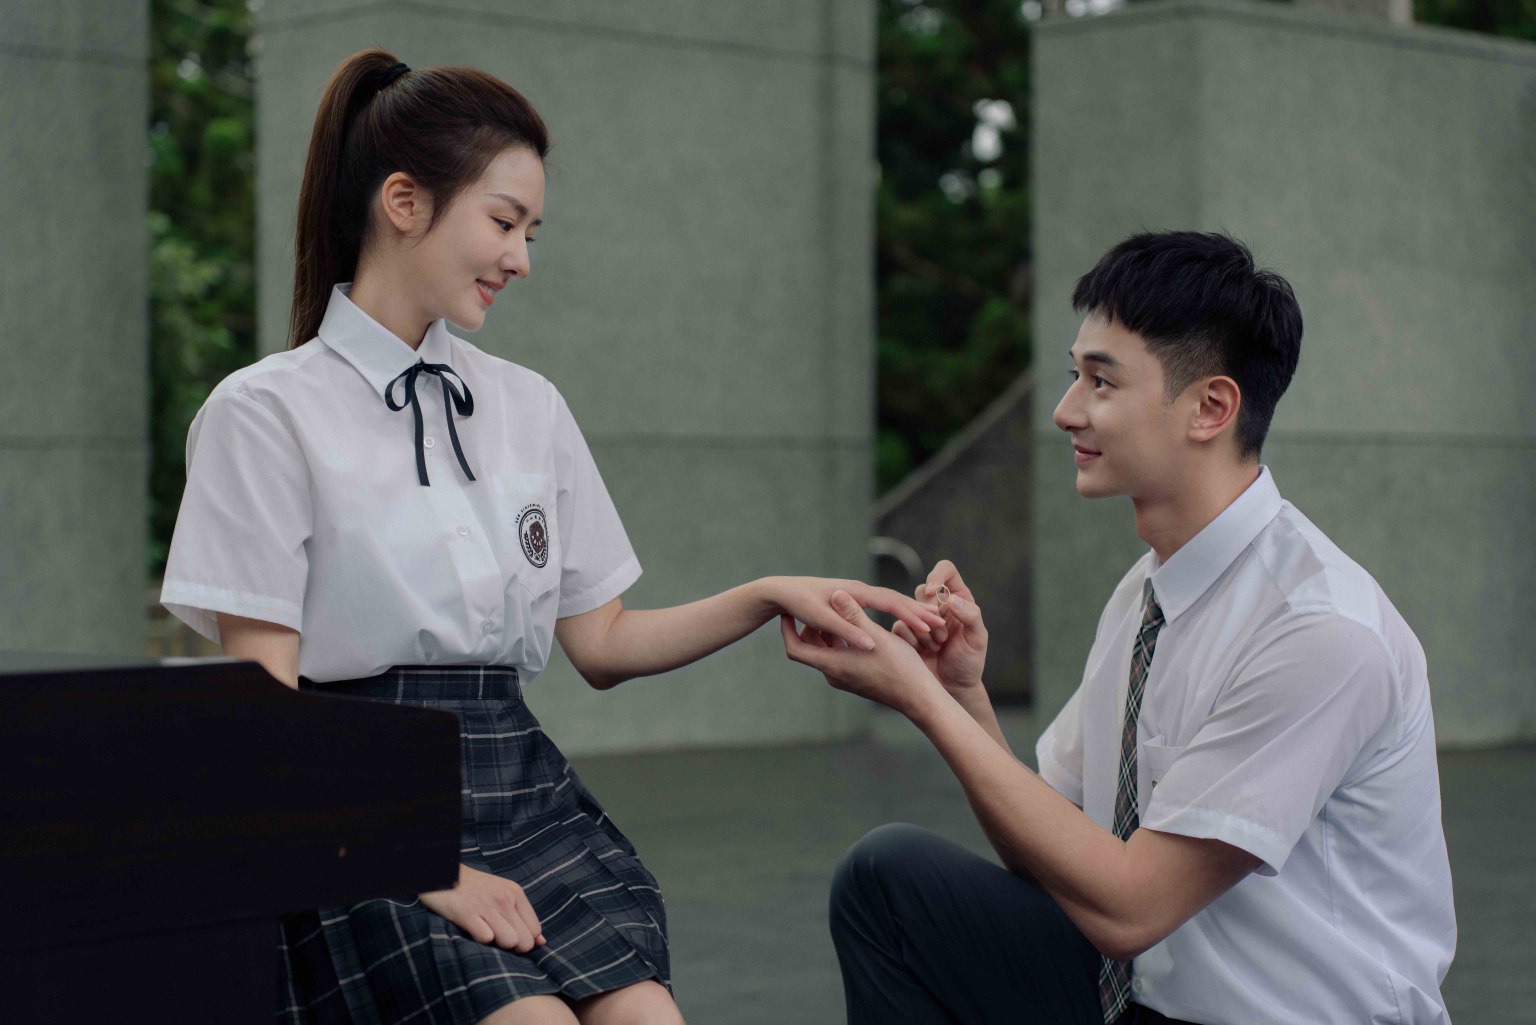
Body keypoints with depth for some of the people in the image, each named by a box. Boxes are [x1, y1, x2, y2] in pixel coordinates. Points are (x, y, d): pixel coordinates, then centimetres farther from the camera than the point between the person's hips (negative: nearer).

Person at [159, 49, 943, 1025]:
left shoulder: (531, 407, 17)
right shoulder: (266, 413, 0)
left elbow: (601, 645, 21)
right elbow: (266, 696, -6)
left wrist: (771, 596, 6)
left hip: (525, 795, 5)